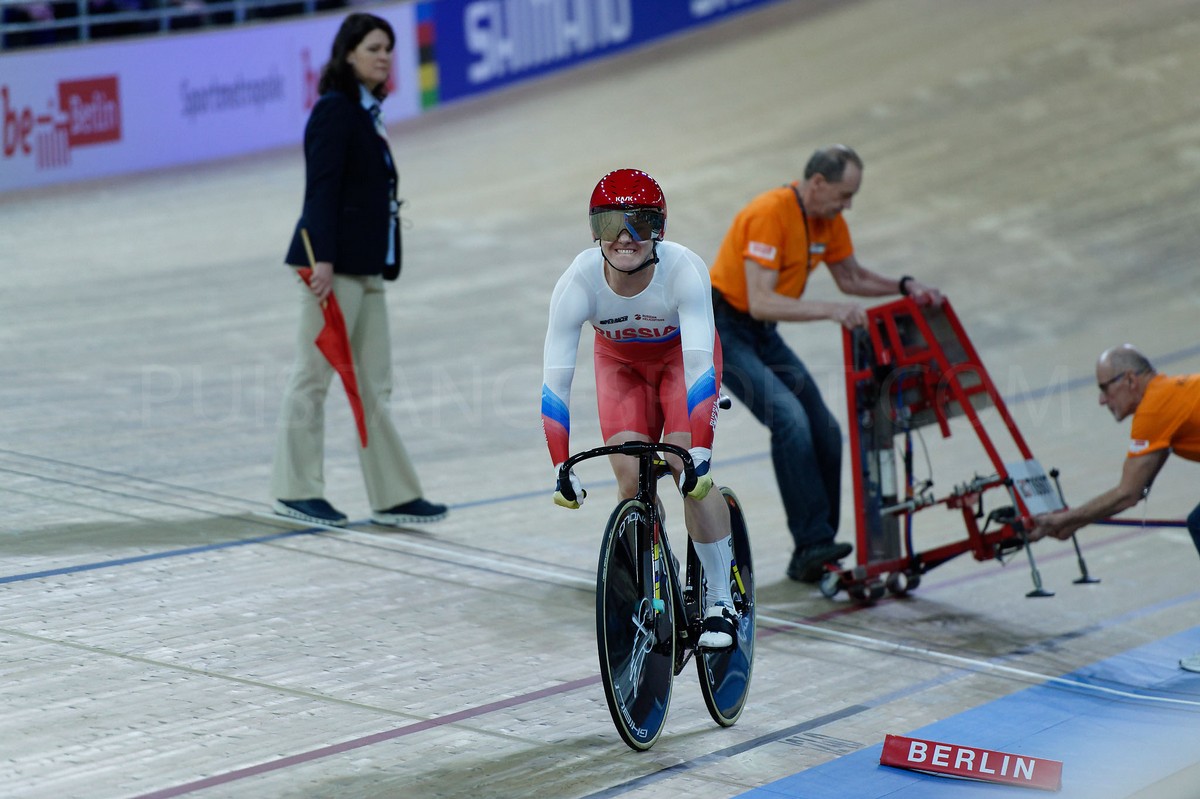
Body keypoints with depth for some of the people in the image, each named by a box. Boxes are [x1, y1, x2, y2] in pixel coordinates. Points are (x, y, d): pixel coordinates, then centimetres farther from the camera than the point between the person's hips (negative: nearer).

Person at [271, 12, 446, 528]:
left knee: (374, 386, 10)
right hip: (334, 263, -9)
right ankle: (295, 491, 8)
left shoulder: (367, 112, 15)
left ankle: (393, 496, 13)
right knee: (313, 377, 0)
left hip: (366, 268, 9)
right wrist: (323, 259, -23)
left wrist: (382, 263, 17)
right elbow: (322, 189, -17)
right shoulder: (335, 109, -11)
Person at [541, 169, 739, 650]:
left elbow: (699, 364, -42)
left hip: (681, 353, -2)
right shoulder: (578, 282, -33)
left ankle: (721, 603, -8)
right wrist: (560, 467, -39)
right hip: (620, 362, 2)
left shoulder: (684, 270, -37)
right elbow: (554, 381, -34)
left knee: (687, 469, -20)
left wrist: (700, 452, -50)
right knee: (631, 478, -13)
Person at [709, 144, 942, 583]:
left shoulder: (828, 219, 1)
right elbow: (760, 302, -32)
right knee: (790, 419, -26)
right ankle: (814, 542, -24)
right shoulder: (769, 215, -26)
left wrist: (905, 287, -1)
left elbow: (851, 276, 16)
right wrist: (830, 311, -39)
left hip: (763, 334, 9)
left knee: (825, 433, 0)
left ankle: (811, 558, 7)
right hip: (724, 328, -9)